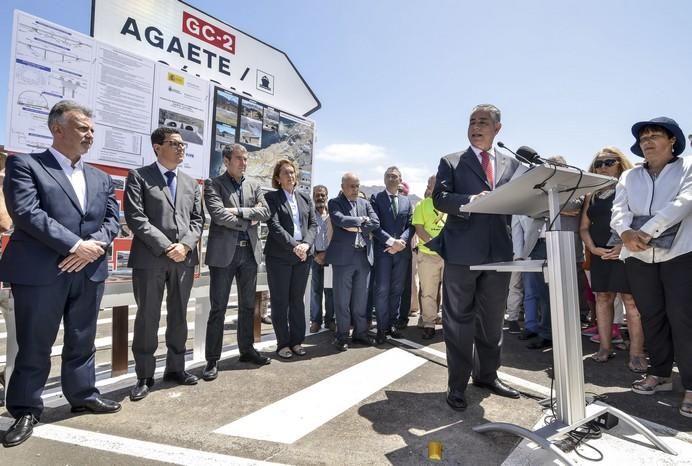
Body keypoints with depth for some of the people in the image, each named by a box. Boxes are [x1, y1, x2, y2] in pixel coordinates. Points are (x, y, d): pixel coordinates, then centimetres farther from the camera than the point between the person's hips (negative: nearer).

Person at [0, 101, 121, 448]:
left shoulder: (101, 179, 16)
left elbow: (112, 219, 8)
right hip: (40, 272, -5)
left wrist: (95, 245, -11)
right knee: (34, 346, 6)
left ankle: (82, 395, 31)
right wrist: (75, 245, -18)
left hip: (89, 271, 5)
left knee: (82, 341, 16)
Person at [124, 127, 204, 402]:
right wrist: (166, 247, -15)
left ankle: (175, 368, 25)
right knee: (147, 318, 3)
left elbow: (197, 220, 11)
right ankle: (144, 377, 16)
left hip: (184, 258, 4)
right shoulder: (138, 177, 2)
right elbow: (136, 218, -9)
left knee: (179, 316, 11)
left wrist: (185, 245, -7)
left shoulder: (191, 183, 16)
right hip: (150, 258, -4)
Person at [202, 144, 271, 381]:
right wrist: (250, 219, -7)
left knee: (248, 306, 13)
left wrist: (239, 211, -11)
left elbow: (265, 212, 2)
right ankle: (212, 360, 11)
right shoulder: (213, 184, 0)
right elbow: (218, 214, -15)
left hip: (249, 252, 5)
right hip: (224, 252, -5)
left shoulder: (254, 186, 15)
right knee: (218, 308, 1)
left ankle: (247, 350, 28)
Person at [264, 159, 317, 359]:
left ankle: (297, 341, 20)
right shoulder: (271, 197, 1)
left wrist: (305, 244, -11)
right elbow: (274, 226, -11)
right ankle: (283, 343, 14)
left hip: (303, 255, 4)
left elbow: (313, 224, 7)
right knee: (280, 301, 3)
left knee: (297, 300, 10)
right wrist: (293, 246, -20)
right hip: (279, 256, -4)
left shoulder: (305, 198, 14)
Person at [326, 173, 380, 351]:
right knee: (342, 298, 2)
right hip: (343, 256, -4)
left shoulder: (365, 203, 15)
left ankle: (360, 332, 23)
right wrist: (362, 220, -6)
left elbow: (376, 223, 2)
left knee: (361, 298, 12)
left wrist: (356, 227, -8)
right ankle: (342, 335, 13)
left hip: (363, 256, 4)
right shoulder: (334, 203, 2)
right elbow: (340, 220, -17)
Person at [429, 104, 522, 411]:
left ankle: (487, 375, 32)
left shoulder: (511, 164, 17)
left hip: (499, 250, 4)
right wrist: (472, 200, -22)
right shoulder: (451, 162, 7)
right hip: (463, 251, -4)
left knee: (493, 319, 15)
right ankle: (457, 384, 14)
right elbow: (439, 198, -6)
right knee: (459, 320, 2)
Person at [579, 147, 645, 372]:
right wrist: (593, 248, -3)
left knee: (631, 299, -8)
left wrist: (626, 244, -18)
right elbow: (584, 227, 13)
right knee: (602, 297, 6)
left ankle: (637, 353, -3)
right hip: (600, 253, 5)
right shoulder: (592, 195, 15)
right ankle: (605, 347, 13)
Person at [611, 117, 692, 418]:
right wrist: (626, 233, -19)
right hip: (639, 256, 4)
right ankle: (659, 374, 23)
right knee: (651, 316, 9)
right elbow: (619, 210, 3)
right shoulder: (629, 177, 16)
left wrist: (645, 232, -20)